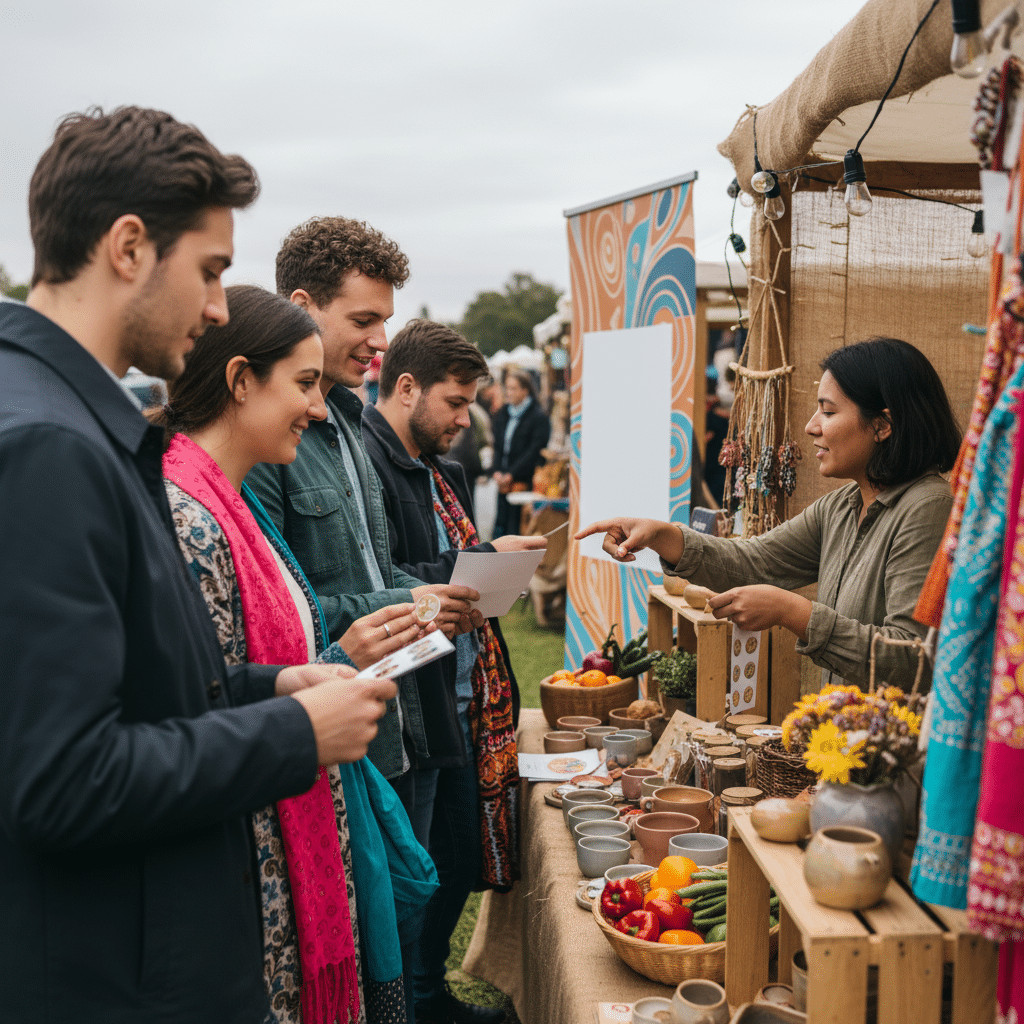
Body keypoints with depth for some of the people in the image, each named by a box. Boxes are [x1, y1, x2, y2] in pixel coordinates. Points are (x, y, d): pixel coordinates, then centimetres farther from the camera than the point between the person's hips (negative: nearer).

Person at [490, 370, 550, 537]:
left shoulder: (538, 417, -7)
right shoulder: (502, 414, 14)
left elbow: (534, 452, -12)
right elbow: (497, 446, 15)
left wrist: (511, 475, -13)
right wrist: (497, 472, -1)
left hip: (523, 483, -6)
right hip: (504, 482, 6)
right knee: (500, 525, 6)